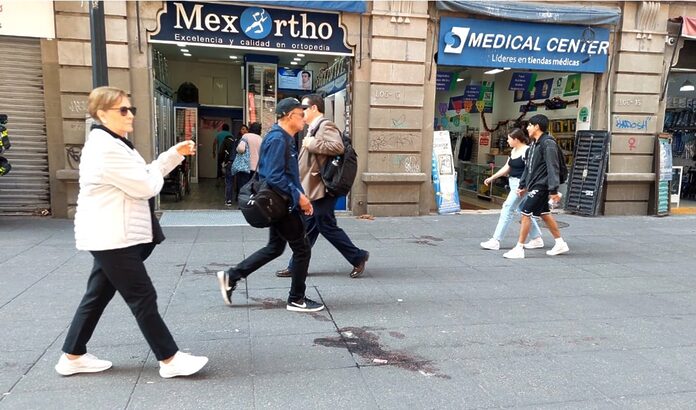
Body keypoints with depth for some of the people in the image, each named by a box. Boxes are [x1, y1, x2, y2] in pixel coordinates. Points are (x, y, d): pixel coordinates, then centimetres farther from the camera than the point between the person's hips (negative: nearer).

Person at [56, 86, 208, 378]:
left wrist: (175, 154, 11)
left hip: (110, 235, 11)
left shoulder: (110, 143, 16)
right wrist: (155, 172, 0)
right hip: (112, 237, -11)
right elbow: (146, 185, -22)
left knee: (98, 295, 17)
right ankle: (169, 359, 4)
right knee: (143, 298, -5)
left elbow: (144, 175, 17)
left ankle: (73, 356, 29)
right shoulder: (106, 148, -20)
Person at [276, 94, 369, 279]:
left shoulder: (325, 125, -12)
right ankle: (296, 267, 19)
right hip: (312, 189, 10)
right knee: (307, 229, 12)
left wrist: (312, 144, -20)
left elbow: (337, 147, -28)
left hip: (320, 189, -10)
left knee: (327, 227, -2)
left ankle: (358, 257, 12)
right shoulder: (313, 128, 18)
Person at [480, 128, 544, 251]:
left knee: (507, 209, -9)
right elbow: (506, 168, 17)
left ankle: (496, 241, -6)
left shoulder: (527, 151, -15)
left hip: (521, 184, -9)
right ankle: (537, 239, 24)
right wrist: (491, 178, 16)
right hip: (514, 183, 9)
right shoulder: (513, 151, 12)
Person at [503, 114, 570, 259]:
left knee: (525, 213, -9)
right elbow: (528, 166, 20)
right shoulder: (534, 144, 15)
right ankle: (560, 243, 28)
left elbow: (553, 168, -19)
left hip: (541, 186, -10)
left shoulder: (548, 143, -14)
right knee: (544, 214, 16)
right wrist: (522, 185, 19)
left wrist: (554, 190, -22)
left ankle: (519, 249, -3)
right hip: (534, 186, 10)